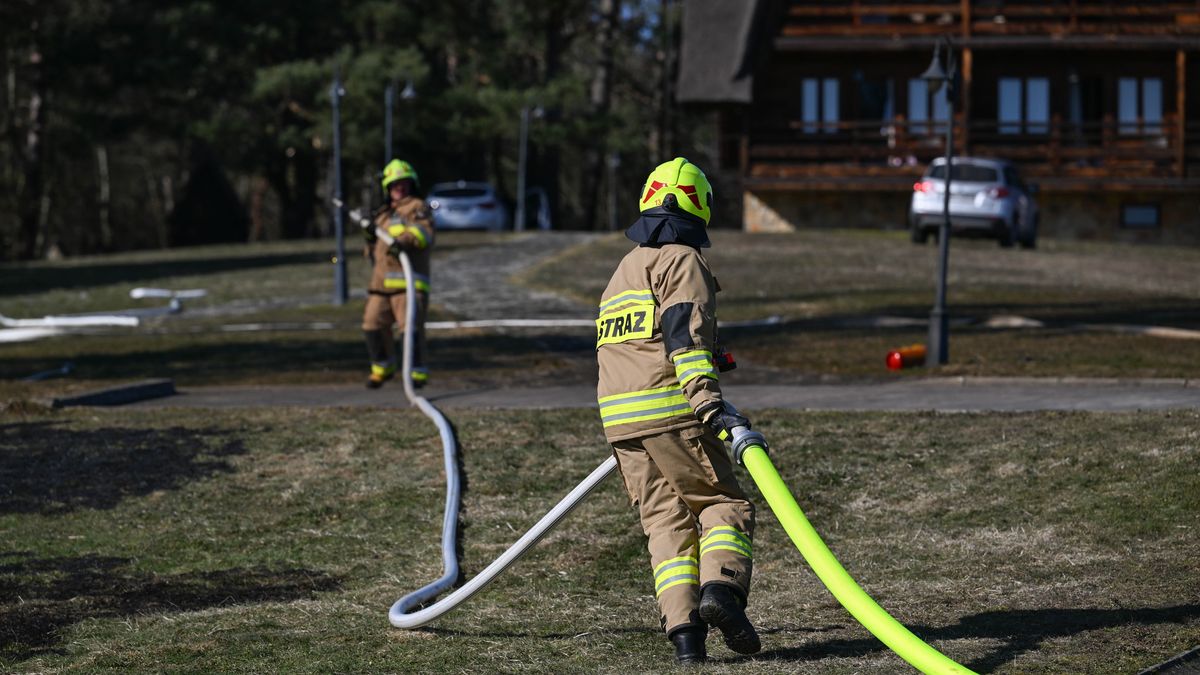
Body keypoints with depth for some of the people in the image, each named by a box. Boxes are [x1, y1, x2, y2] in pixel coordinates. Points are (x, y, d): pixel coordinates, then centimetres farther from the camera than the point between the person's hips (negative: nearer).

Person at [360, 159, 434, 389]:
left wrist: (405, 241, -34)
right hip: (381, 281, 7)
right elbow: (373, 255, 29)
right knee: (373, 325, 9)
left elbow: (425, 232, -17)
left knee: (411, 327, -16)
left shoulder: (416, 207, 3)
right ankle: (382, 368, 27)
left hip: (407, 282, -7)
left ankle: (417, 372, -12)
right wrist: (370, 239, 8)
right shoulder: (383, 215, 25)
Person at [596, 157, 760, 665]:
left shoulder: (623, 269, 26)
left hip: (619, 420, 6)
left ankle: (683, 627, -11)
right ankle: (721, 587, -23)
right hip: (671, 411, -6)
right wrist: (709, 402, -26)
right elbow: (685, 331, -16)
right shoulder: (683, 260, -1)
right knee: (723, 503, 2)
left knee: (666, 520, 4)